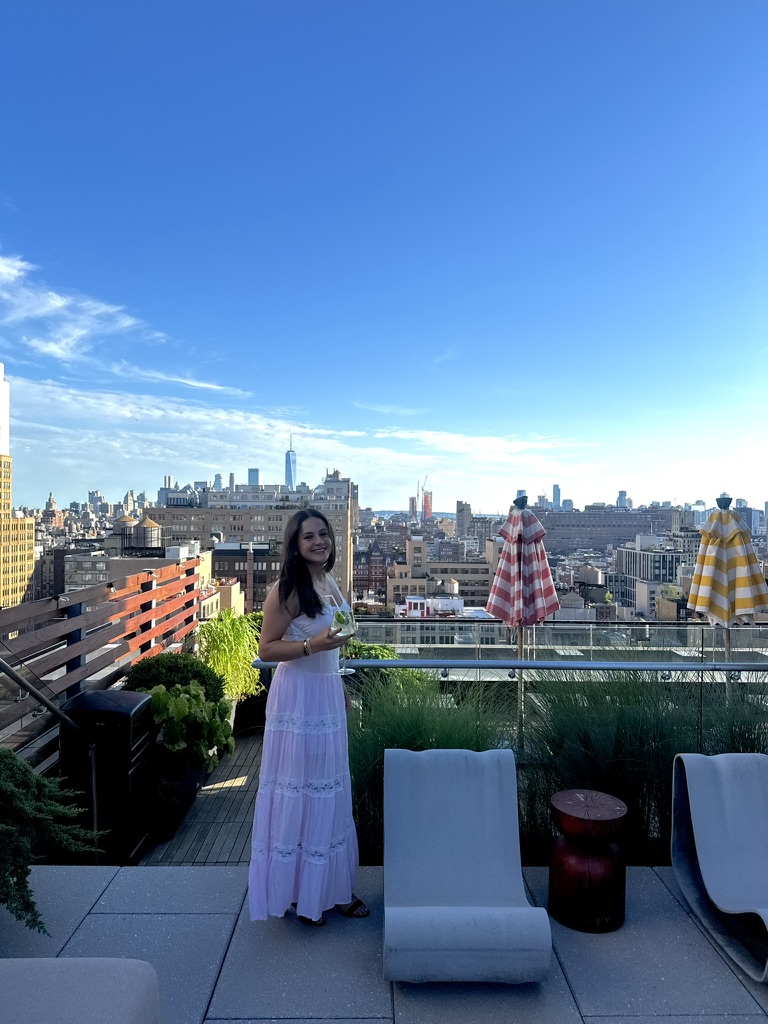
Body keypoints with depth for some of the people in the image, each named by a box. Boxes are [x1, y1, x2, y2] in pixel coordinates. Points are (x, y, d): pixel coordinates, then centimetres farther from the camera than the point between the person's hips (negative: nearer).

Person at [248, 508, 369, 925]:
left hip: (328, 693, 8)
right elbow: (266, 649, -15)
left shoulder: (330, 583, 8)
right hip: (298, 696, -8)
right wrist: (312, 645, -27)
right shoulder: (287, 590, -16)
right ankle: (297, 891, 24)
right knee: (298, 792, 5)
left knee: (330, 791, 17)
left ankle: (331, 886, 32)